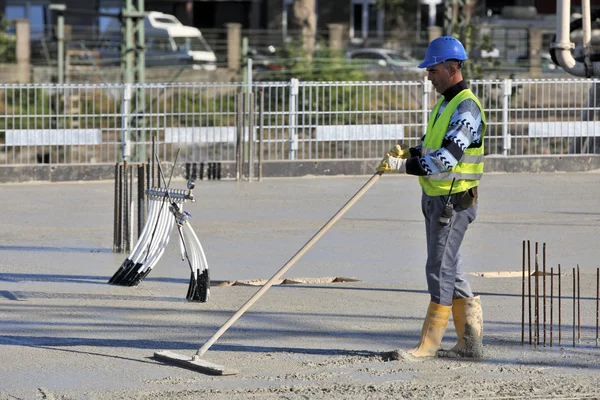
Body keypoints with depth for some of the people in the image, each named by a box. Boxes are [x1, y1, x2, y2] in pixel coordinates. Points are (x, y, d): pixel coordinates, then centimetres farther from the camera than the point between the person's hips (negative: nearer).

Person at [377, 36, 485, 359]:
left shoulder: (466, 108, -17)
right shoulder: (444, 103, 15)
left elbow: (447, 157, -28)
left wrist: (403, 166, -30)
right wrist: (409, 154, 2)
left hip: (454, 202, -10)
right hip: (435, 199, 10)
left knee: (440, 269, -6)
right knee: (450, 271, 12)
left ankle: (429, 344, -1)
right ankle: (470, 342, 16)